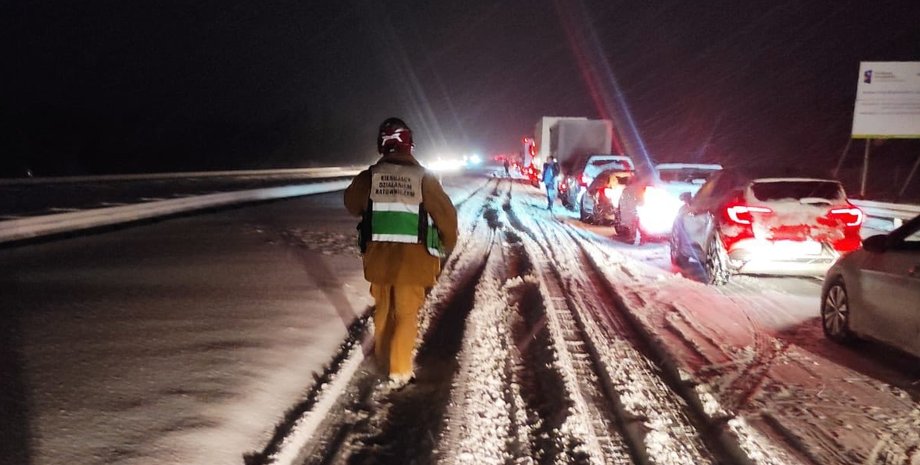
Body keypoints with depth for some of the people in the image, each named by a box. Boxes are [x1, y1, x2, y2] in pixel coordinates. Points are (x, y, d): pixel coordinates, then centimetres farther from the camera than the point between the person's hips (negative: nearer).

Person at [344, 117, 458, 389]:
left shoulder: (369, 176, -2)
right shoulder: (423, 178, -8)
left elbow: (352, 205, 15)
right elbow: (446, 214, -4)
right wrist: (449, 242, 14)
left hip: (378, 254, 3)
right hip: (412, 257, -3)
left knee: (383, 309, 20)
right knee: (407, 313, 6)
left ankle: (383, 361, 35)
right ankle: (399, 371, 4)